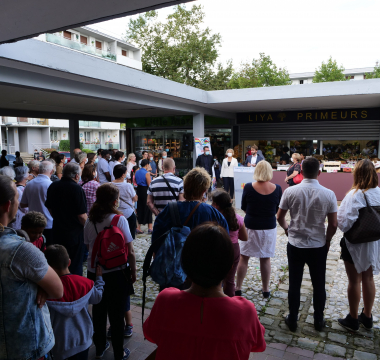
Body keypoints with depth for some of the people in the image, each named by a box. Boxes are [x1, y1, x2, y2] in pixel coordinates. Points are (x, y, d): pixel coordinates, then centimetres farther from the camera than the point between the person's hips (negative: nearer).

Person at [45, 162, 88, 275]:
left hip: (57, 231, 6)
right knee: (75, 265, 8)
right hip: (74, 232, -6)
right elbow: (81, 215, -21)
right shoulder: (76, 189, -20)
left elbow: (50, 208, 13)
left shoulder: (53, 186, 0)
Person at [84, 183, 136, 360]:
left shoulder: (90, 221, -4)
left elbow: (88, 247, 4)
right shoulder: (119, 220, -17)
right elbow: (130, 251, -15)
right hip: (116, 274, -4)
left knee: (98, 312, 21)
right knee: (117, 315, 12)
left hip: (94, 273, 4)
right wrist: (133, 272, -2)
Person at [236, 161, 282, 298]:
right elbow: (277, 209, 4)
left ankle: (238, 288, 21)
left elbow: (243, 208, -2)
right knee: (265, 259, 14)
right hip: (269, 227, 2)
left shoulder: (248, 187, -13)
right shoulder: (277, 189, -9)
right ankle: (266, 289, 27)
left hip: (250, 226, -1)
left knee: (243, 258, 12)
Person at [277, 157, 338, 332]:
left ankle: (292, 319, 25)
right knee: (319, 285, 17)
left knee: (294, 284, 12)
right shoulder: (329, 194, -11)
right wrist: (327, 241, 11)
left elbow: (280, 217, -3)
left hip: (295, 245, 0)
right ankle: (319, 320, 32)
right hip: (318, 246, 1)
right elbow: (333, 225, -7)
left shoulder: (290, 191, -12)